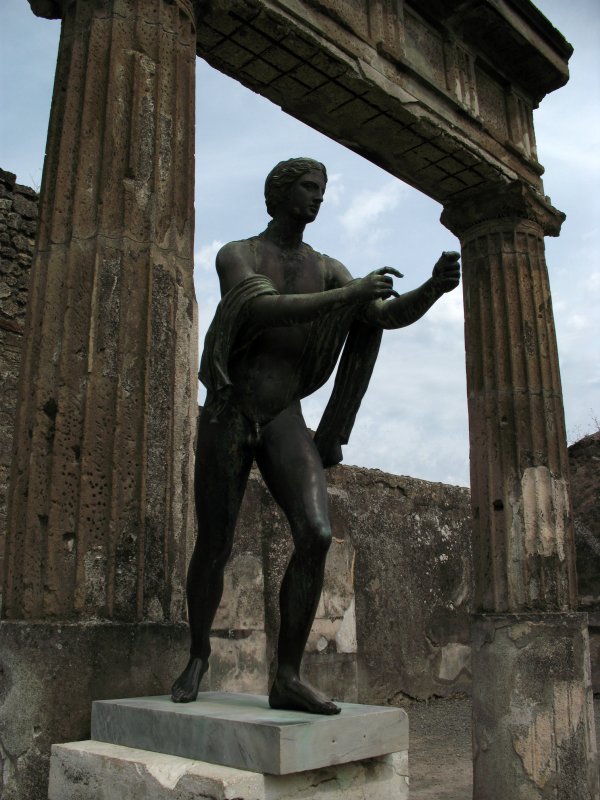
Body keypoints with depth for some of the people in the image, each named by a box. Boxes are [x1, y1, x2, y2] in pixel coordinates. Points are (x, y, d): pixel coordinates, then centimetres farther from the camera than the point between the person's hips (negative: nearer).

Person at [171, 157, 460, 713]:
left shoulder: (328, 270, 11)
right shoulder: (234, 255, -3)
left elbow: (389, 316, -4)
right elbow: (265, 311, -25)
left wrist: (434, 288, -25)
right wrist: (350, 295, -29)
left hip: (284, 421, 3)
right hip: (225, 416, -3)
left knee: (316, 536, -19)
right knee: (213, 549, 2)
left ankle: (287, 678, -9)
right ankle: (198, 654, 28)